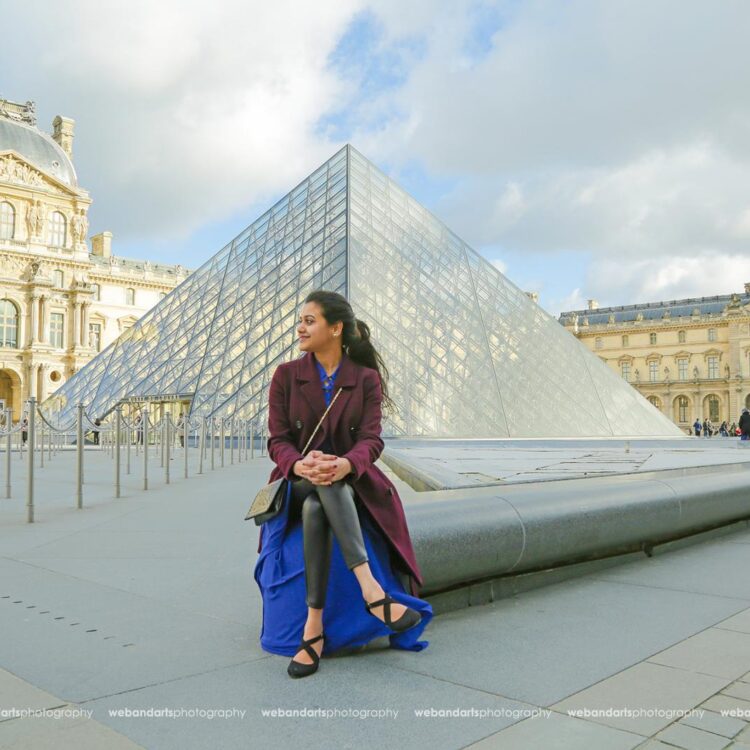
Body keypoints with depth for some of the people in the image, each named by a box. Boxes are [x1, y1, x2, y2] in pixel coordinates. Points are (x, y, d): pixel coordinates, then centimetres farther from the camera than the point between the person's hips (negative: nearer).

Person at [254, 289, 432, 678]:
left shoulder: (367, 379, 0)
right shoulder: (286, 375, 1)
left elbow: (370, 440, -11)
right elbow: (278, 441, -6)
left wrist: (344, 464, -36)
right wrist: (300, 465, -31)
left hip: (349, 481, 0)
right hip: (298, 484, 0)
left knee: (316, 508, -36)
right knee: (314, 507, -37)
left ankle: (313, 629, -38)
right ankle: (370, 588, -42)